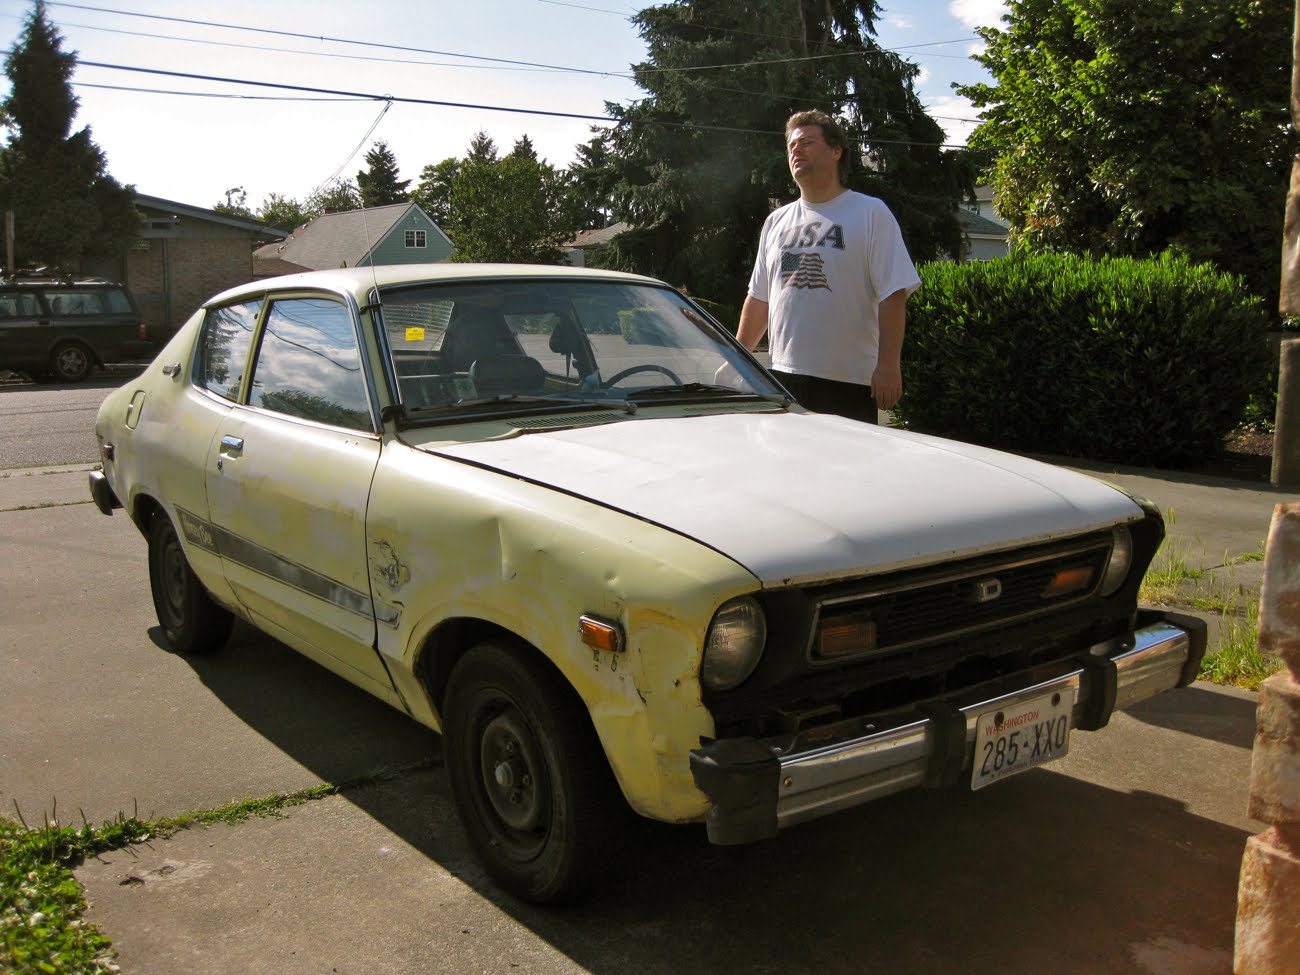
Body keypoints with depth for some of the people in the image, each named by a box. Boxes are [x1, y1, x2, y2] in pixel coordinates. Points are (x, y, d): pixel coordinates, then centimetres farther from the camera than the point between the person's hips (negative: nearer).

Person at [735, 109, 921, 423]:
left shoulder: (872, 213, 1)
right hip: (783, 377, 5)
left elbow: (893, 294, -6)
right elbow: (758, 299, 20)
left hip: (848, 381, -4)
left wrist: (888, 364, -15)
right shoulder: (776, 221, 17)